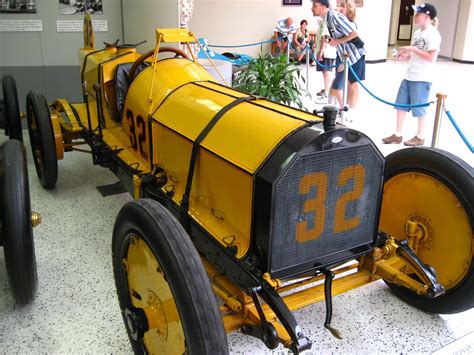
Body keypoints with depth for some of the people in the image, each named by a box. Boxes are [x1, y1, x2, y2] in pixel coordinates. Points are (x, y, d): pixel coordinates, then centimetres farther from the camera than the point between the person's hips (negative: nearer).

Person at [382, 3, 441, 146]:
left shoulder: (432, 34, -13)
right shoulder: (417, 32, 12)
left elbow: (431, 58, -20)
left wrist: (413, 49, -19)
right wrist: (406, 55, 4)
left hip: (422, 78, -8)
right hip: (409, 76, 8)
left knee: (419, 108, 4)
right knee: (401, 104, 10)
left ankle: (420, 137, 21)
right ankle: (397, 135, 20)